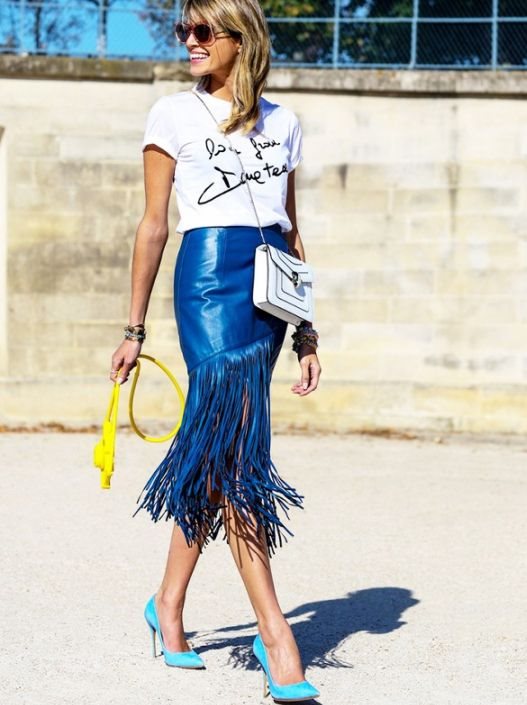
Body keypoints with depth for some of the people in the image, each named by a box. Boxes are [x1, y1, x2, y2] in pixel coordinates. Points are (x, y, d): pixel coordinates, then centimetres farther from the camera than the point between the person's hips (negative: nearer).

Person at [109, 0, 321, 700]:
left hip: (271, 287, 4)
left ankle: (169, 603, 22)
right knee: (234, 446, -11)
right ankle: (275, 633, -11)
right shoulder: (175, 112, 6)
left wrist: (307, 332, 14)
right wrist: (134, 329, 3)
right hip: (210, 275, -4)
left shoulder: (282, 122, 16)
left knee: (214, 448, 7)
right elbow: (154, 225, 5)